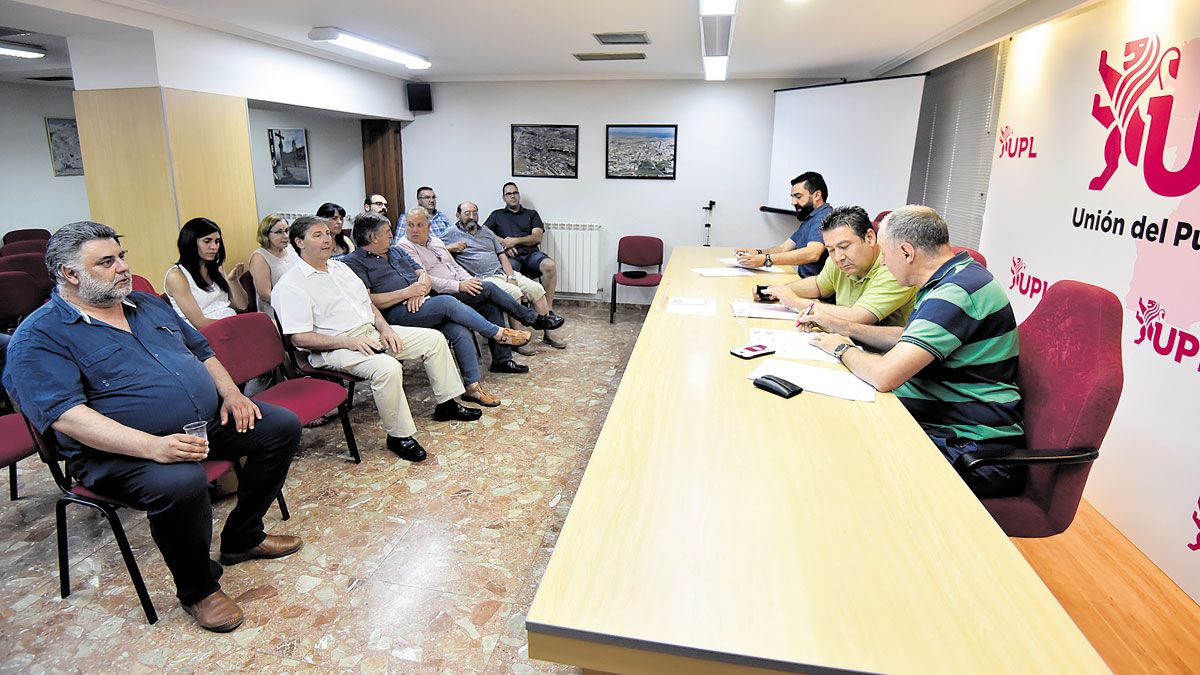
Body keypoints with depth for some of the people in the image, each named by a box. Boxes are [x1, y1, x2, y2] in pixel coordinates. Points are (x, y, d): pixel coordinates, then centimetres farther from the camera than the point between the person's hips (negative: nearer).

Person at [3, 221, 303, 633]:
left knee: (283, 426, -3)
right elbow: (64, 414, -21)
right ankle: (197, 588, -7)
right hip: (119, 452, -7)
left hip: (208, 423, 7)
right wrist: (152, 447, -33)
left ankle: (242, 538, 12)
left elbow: (201, 350, 21)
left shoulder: (148, 305, 15)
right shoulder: (40, 336, -8)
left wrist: (231, 394, 2)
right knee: (180, 484, -37)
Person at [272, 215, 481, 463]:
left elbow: (368, 304, 21)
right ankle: (399, 435, -19)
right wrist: (350, 342, -23)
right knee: (387, 368, -36)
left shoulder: (340, 267, 17)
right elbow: (300, 338, -15)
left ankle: (446, 404, 11)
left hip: (372, 332, 9)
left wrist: (384, 328, 1)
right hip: (334, 347, -8)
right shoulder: (291, 285, -8)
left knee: (434, 338, 0)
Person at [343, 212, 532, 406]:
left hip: (420, 304, 7)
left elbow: (423, 275, 19)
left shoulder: (395, 251, 25)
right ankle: (499, 334, -14)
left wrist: (419, 291, -6)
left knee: (461, 331, -20)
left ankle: (473, 386, -14)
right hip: (395, 314, -7)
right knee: (447, 302, -28)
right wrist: (407, 292, -15)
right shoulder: (354, 262, 2)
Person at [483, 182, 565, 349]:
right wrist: (503, 242, -1)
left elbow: (537, 237, 11)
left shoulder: (531, 214, 27)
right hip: (510, 257, -1)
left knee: (550, 265, -35)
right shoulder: (497, 215, 29)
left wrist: (515, 240, -2)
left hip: (531, 253, 1)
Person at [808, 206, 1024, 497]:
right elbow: (909, 339, 24)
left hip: (972, 451, -10)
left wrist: (841, 348, -10)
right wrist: (843, 327, 16)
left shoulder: (956, 294, -24)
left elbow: (884, 375, -31)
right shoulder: (958, 276, 10)